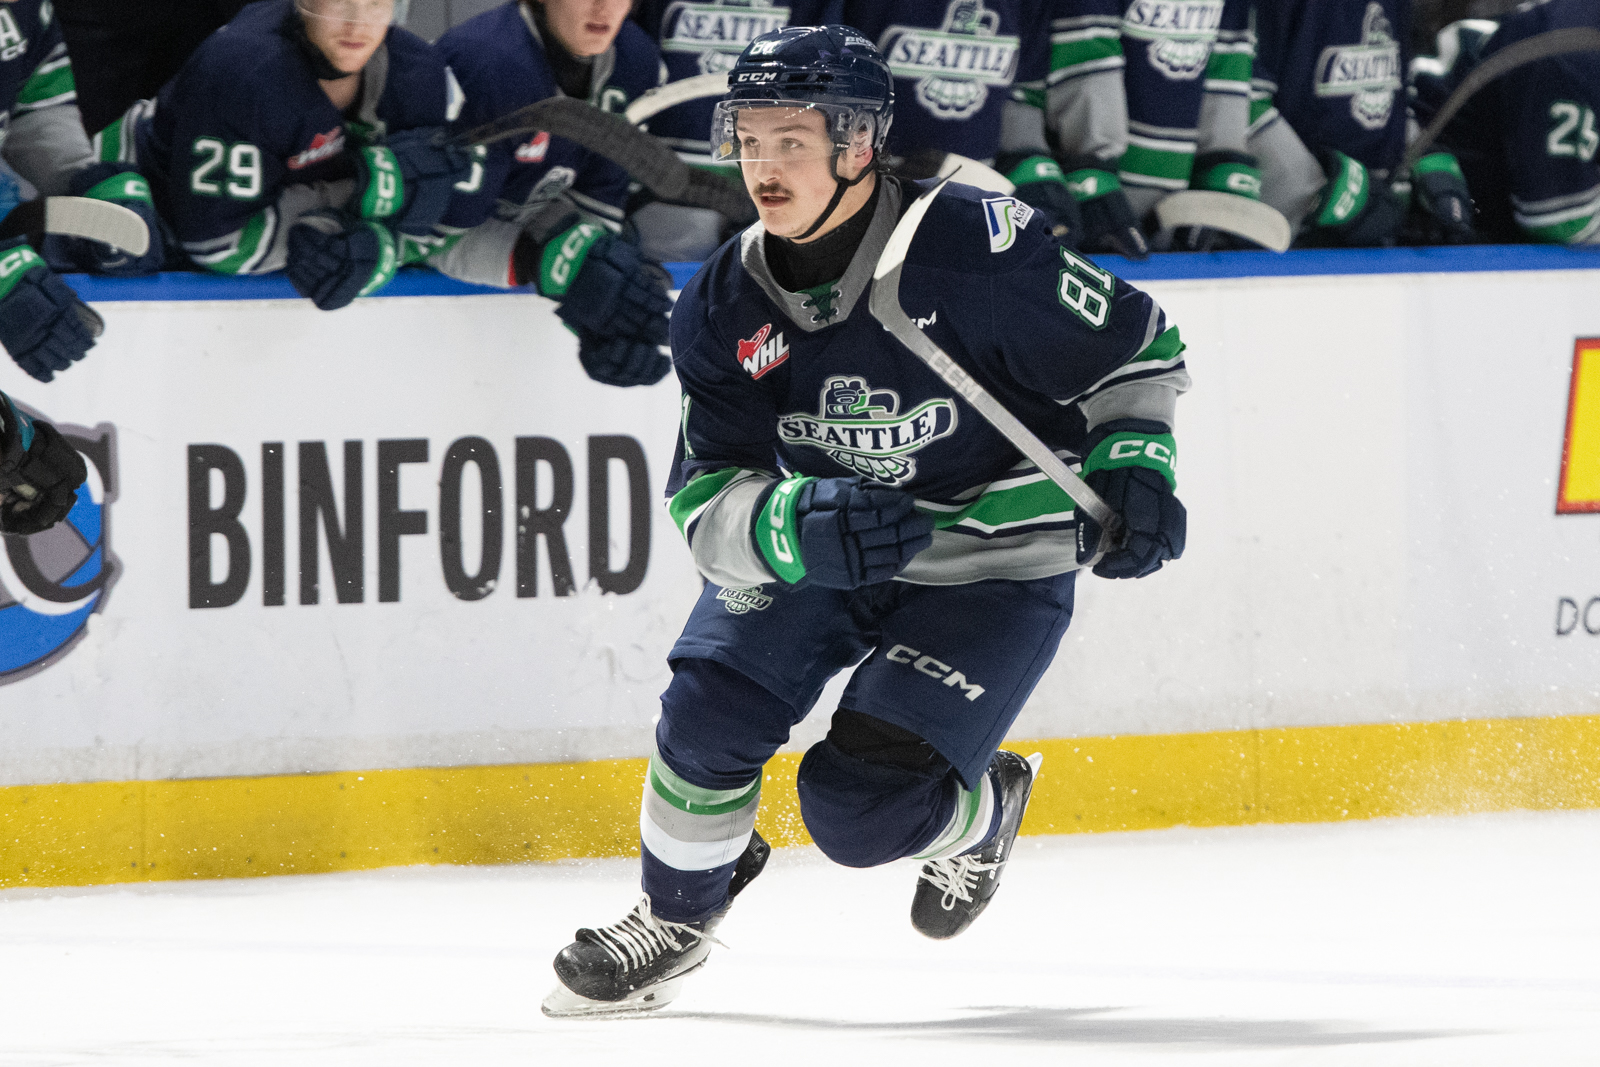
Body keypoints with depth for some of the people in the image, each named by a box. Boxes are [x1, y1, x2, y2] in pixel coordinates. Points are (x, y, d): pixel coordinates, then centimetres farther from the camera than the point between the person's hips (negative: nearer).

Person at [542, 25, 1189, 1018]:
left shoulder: (982, 247, -25)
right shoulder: (726, 308, -10)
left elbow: (1137, 350, -10)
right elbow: (706, 504, -13)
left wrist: (1134, 468, -21)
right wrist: (798, 527, -33)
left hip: (995, 565, -4)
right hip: (809, 553, 4)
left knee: (861, 810, -15)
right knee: (709, 717, -14)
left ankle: (980, 810, 21)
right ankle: (676, 917, 16)